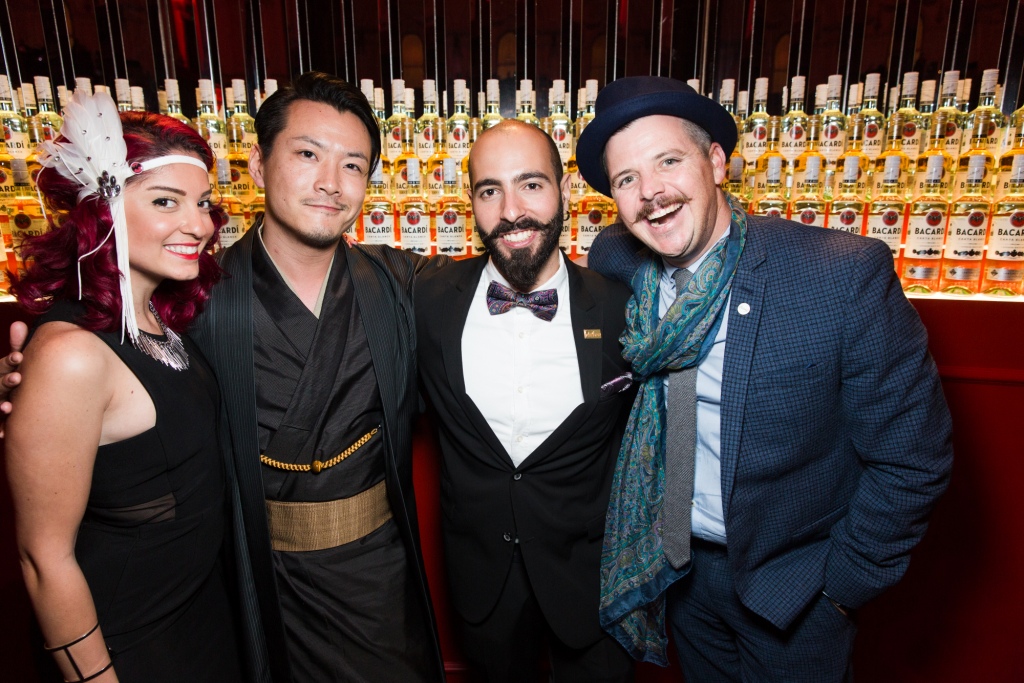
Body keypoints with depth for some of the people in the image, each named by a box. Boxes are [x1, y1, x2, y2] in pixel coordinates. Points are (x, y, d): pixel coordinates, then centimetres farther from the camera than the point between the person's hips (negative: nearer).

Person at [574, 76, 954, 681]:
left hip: (792, 587, -3)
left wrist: (844, 585, -10)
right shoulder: (615, 263, -12)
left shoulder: (846, 274, -24)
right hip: (675, 566, 4)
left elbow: (912, 455, -16)